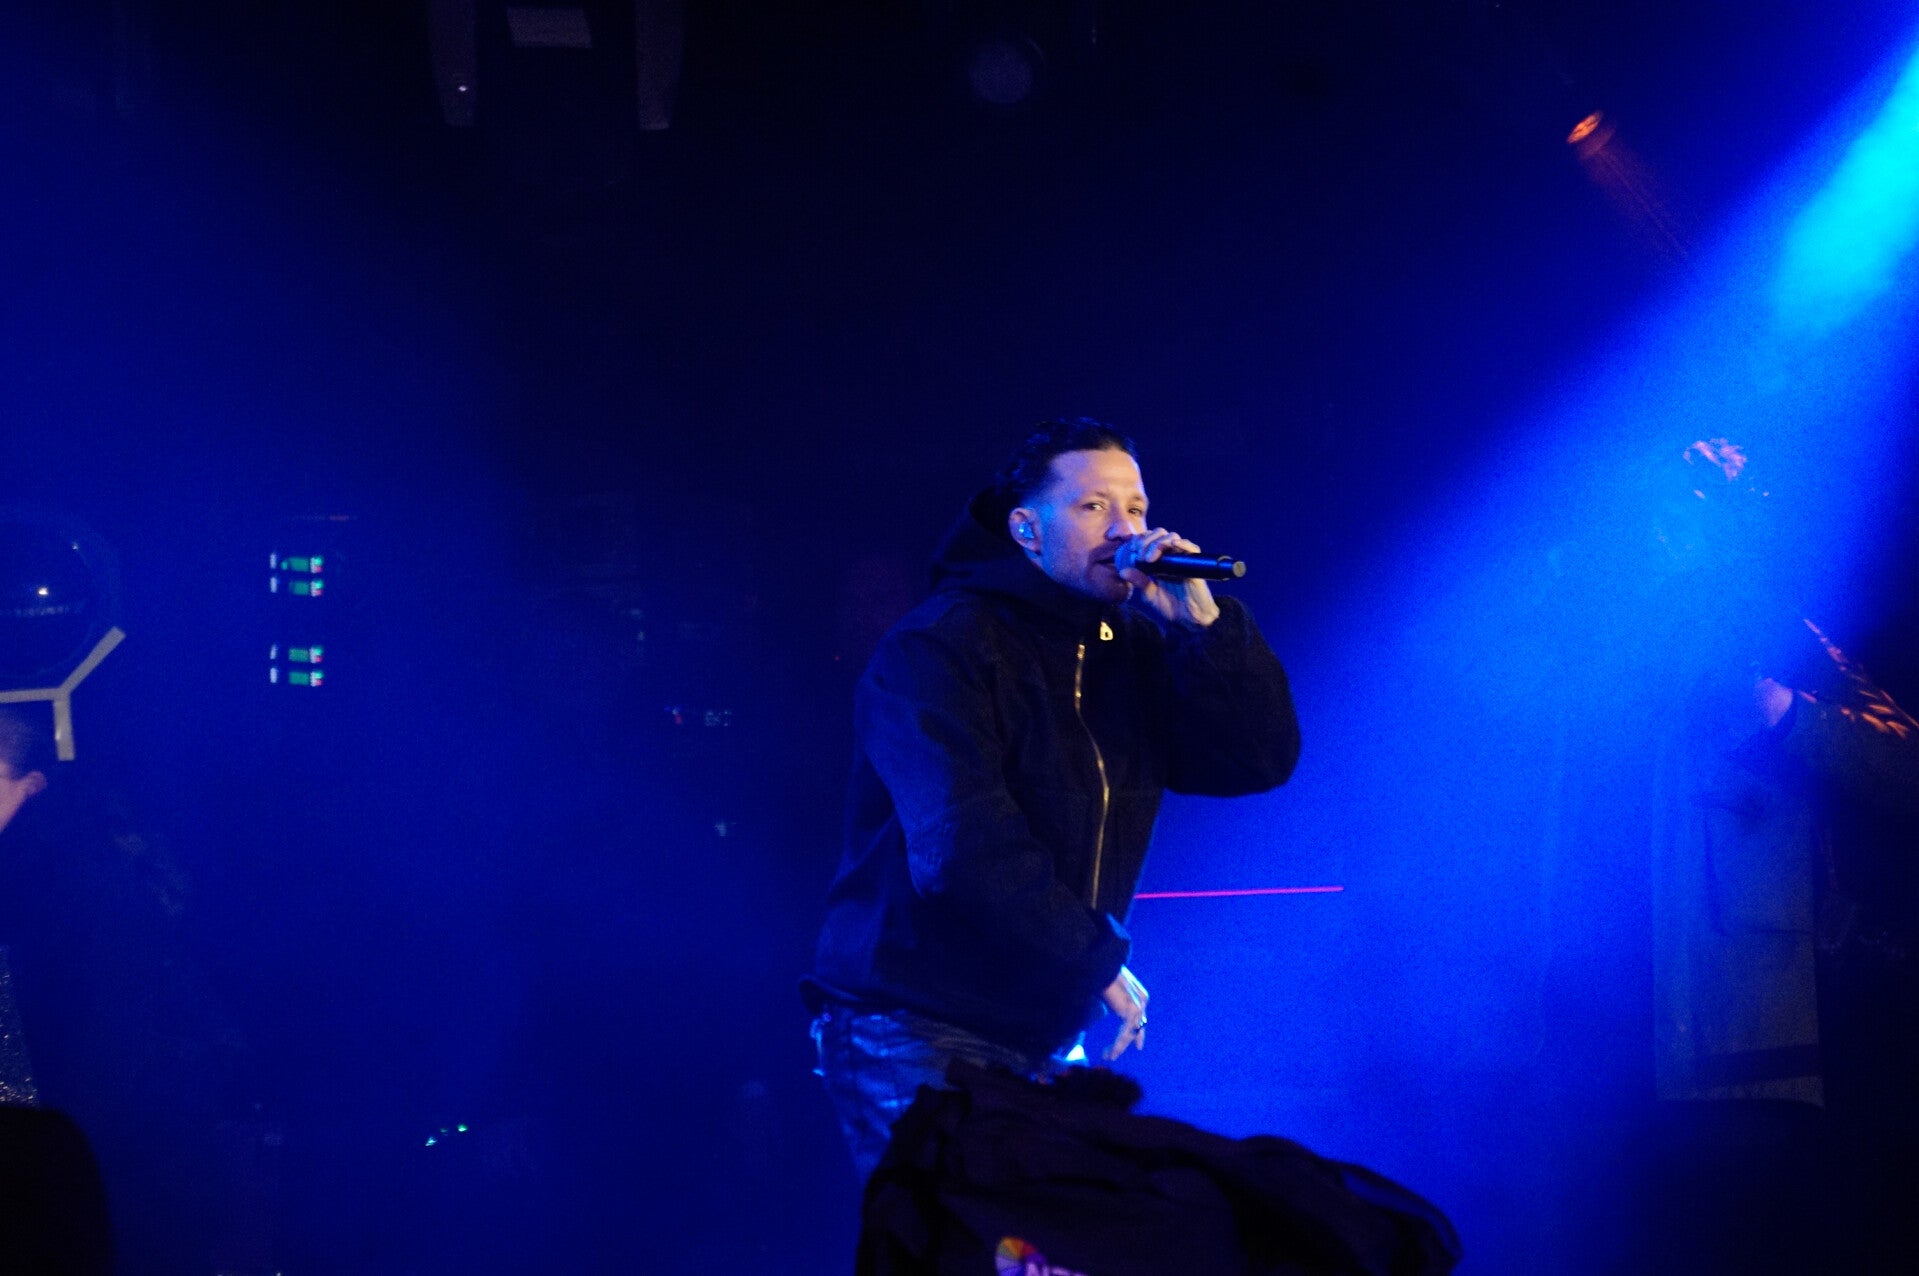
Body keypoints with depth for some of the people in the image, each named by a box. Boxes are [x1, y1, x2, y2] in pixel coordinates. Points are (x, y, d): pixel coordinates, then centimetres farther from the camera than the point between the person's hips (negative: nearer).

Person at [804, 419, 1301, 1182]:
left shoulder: (1132, 653, 9)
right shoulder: (938, 649, -12)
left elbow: (1262, 760, 1)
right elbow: (963, 842, -24)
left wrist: (1202, 623, -12)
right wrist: (1099, 959, -20)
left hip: (1044, 1042, 7)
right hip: (917, 1033, -7)